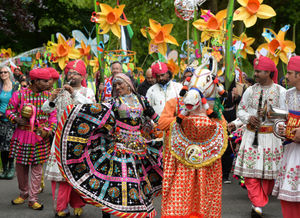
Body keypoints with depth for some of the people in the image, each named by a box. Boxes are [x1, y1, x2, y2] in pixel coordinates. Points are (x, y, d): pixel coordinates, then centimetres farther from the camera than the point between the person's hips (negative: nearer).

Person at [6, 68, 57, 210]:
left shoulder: (49, 96, 1)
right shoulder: (20, 94, -4)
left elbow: (53, 115, 4)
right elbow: (9, 110, 3)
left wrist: (50, 129, -11)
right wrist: (17, 119, -16)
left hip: (40, 137, 1)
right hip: (22, 136, -1)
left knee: (37, 168, 2)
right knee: (21, 166, 10)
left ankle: (33, 199, 11)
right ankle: (23, 193, 31)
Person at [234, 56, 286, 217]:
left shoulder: (281, 91, 0)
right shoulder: (250, 90, 7)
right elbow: (240, 110, 13)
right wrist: (249, 118, -7)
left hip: (271, 137, -1)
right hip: (252, 136, 2)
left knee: (269, 171, 3)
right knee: (250, 169, -7)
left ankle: (258, 203, 19)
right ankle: (258, 204, -2)